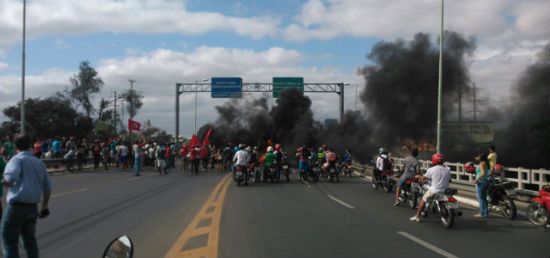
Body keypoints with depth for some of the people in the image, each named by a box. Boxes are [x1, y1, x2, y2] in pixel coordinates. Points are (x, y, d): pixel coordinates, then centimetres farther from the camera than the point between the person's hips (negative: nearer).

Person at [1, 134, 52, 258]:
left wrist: (4, 182, -3)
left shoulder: (17, 159, -6)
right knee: (30, 238, 22)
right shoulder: (39, 162, 13)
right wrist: (44, 206, 25)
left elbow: (10, 178, -26)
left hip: (16, 206, -6)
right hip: (32, 207, 6)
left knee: (9, 241, 1)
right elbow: (48, 187, 16)